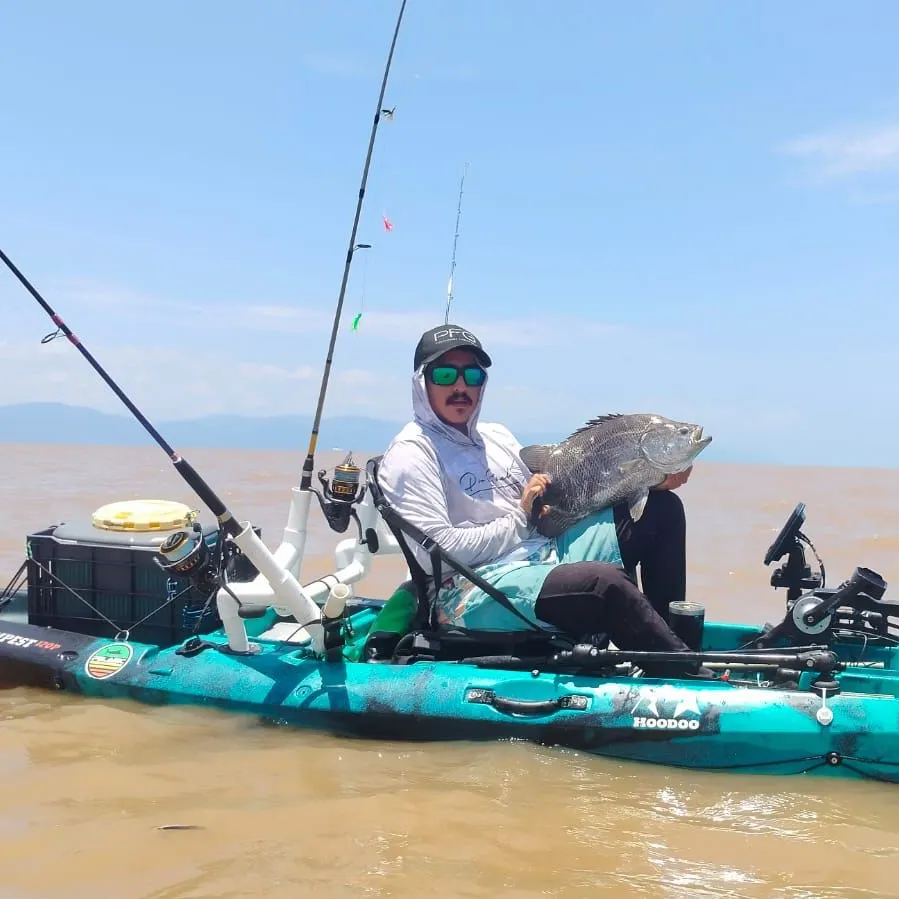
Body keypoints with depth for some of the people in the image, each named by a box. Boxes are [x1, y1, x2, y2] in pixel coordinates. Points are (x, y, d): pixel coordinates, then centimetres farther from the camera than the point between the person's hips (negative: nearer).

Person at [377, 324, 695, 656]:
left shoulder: (497, 436, 20)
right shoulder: (410, 455, -4)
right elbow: (438, 552, -15)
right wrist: (520, 517, -8)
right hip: (473, 591, -9)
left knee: (662, 508, 6)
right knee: (607, 584, -34)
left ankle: (671, 630, -1)